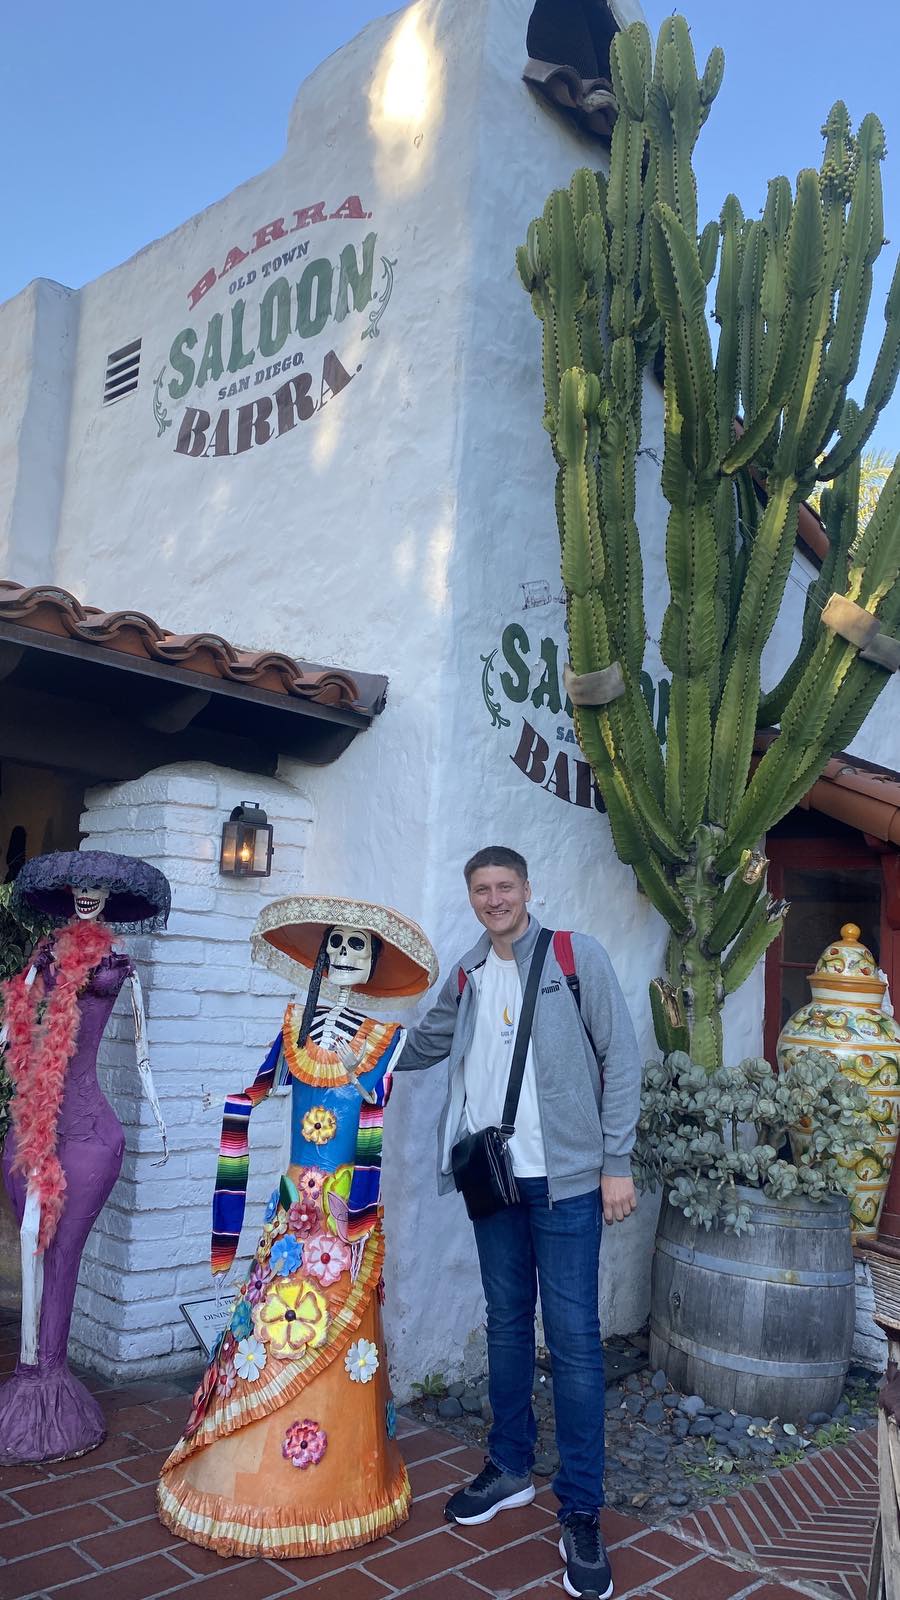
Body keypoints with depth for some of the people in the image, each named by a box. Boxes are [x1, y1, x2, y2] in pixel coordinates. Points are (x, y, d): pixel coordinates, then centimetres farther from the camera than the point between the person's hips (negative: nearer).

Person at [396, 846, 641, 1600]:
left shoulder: (578, 957, -5)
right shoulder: (467, 976, 9)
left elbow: (620, 1058, -6)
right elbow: (421, 1045, 24)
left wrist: (617, 1162, -9)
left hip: (565, 1177, -4)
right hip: (492, 1176, 5)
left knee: (573, 1338, -2)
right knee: (507, 1323, 16)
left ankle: (582, 1514, 10)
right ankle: (510, 1468, 32)